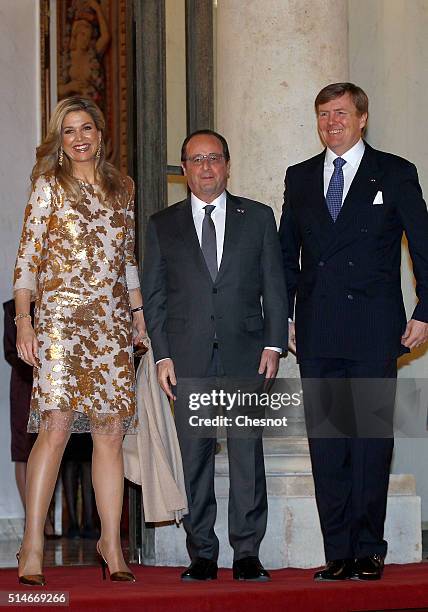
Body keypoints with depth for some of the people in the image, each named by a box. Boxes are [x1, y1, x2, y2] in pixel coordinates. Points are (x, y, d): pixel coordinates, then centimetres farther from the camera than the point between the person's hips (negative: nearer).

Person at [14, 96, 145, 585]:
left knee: (110, 431, 0)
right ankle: (32, 546, -12)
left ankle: (111, 543, 7)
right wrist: (23, 319, -10)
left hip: (113, 322, 4)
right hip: (61, 316, -4)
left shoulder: (121, 189, 17)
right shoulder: (49, 186, 4)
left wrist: (139, 311, 13)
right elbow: (27, 257, -1)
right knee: (55, 425, -14)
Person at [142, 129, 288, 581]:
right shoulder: (162, 225, 12)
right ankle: (202, 555, 7)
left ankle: (247, 553, 2)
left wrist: (273, 344, -1)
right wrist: (162, 355, -1)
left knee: (248, 455, -3)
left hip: (245, 356, 0)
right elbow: (153, 295, 9)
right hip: (188, 358, 0)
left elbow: (273, 286, 9)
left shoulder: (258, 217, 11)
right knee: (195, 459, 1)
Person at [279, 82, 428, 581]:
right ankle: (339, 553, 6)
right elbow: (286, 254, 18)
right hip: (317, 330, 3)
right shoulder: (299, 178, 15)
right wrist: (283, 316, 10)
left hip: (374, 328, -3)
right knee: (326, 444, 2)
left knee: (372, 439, -3)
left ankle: (368, 552, 3)